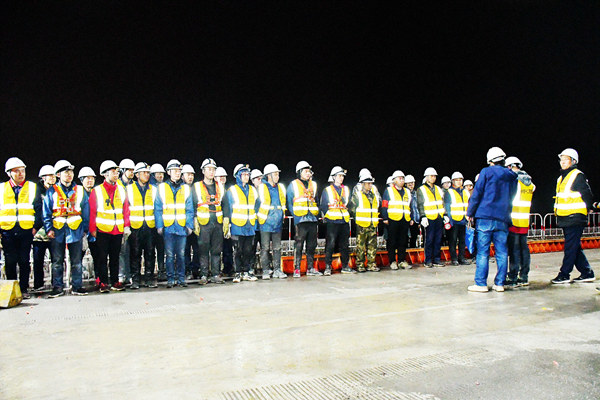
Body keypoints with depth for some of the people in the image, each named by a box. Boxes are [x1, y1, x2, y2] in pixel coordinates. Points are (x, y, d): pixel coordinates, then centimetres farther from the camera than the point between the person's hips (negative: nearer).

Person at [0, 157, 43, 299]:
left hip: (26, 230, -1)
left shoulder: (33, 188, 7)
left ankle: (23, 289, 12)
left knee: (24, 261, 3)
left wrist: (36, 227, -5)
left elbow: (38, 209, 6)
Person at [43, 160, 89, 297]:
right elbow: (46, 212, 5)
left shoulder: (79, 190, 9)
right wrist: (49, 229, -5)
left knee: (76, 261, 3)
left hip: (75, 229, 0)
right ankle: (57, 287, 14)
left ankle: (77, 286, 12)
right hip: (57, 230, 0)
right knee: (57, 261, 5)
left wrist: (84, 229, 4)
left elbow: (85, 211, 10)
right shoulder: (52, 191, 6)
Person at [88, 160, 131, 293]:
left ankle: (115, 282, 18)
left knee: (115, 257, 10)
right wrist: (93, 229, -4)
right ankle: (103, 283, 10)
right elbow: (92, 211, 0)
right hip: (102, 230, -3)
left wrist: (126, 226, 4)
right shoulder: (97, 191, -1)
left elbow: (126, 209, 10)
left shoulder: (121, 190, 9)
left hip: (118, 230, 3)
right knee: (103, 257, 2)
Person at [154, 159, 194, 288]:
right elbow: (158, 209, 3)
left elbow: (189, 209, 8)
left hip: (182, 227, 1)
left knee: (181, 254, 5)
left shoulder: (185, 188, 9)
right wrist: (159, 226, -4)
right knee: (170, 254, 2)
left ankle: (181, 278, 14)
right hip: (168, 227, -1)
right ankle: (171, 279, 11)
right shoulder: (162, 188, 5)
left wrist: (189, 225, 1)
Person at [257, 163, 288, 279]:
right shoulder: (262, 188, -2)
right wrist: (259, 217, 3)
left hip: (278, 223, 4)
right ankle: (265, 271, 5)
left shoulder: (281, 188, 11)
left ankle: (277, 270, 13)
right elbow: (258, 204, 3)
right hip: (265, 222, -4)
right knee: (265, 248, -1)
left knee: (277, 247, 7)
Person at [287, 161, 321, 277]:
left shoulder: (313, 184, 17)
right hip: (300, 220, -5)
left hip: (312, 219, 5)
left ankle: (310, 268, 16)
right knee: (299, 244, -6)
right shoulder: (293, 185, 3)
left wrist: (316, 213, 9)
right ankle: (296, 269, -1)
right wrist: (295, 214, -6)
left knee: (312, 244, 8)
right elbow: (289, 202, 3)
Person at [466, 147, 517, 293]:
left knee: (483, 252, -2)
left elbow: (476, 194, -4)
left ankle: (481, 283, -2)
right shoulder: (512, 176, 13)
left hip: (485, 217, -4)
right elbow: (511, 197, 19)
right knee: (502, 252, 7)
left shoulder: (487, 172, -2)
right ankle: (500, 283, 10)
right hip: (503, 219, 4)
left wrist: (470, 213, 3)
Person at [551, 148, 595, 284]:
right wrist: (557, 211, 17)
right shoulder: (561, 178, 18)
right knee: (575, 248, 12)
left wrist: (583, 212, -4)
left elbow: (588, 196, -7)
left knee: (570, 248, -6)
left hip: (575, 219, -9)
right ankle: (587, 273, 20)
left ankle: (564, 275, -2)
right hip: (565, 220, 9)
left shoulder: (578, 176, -7)